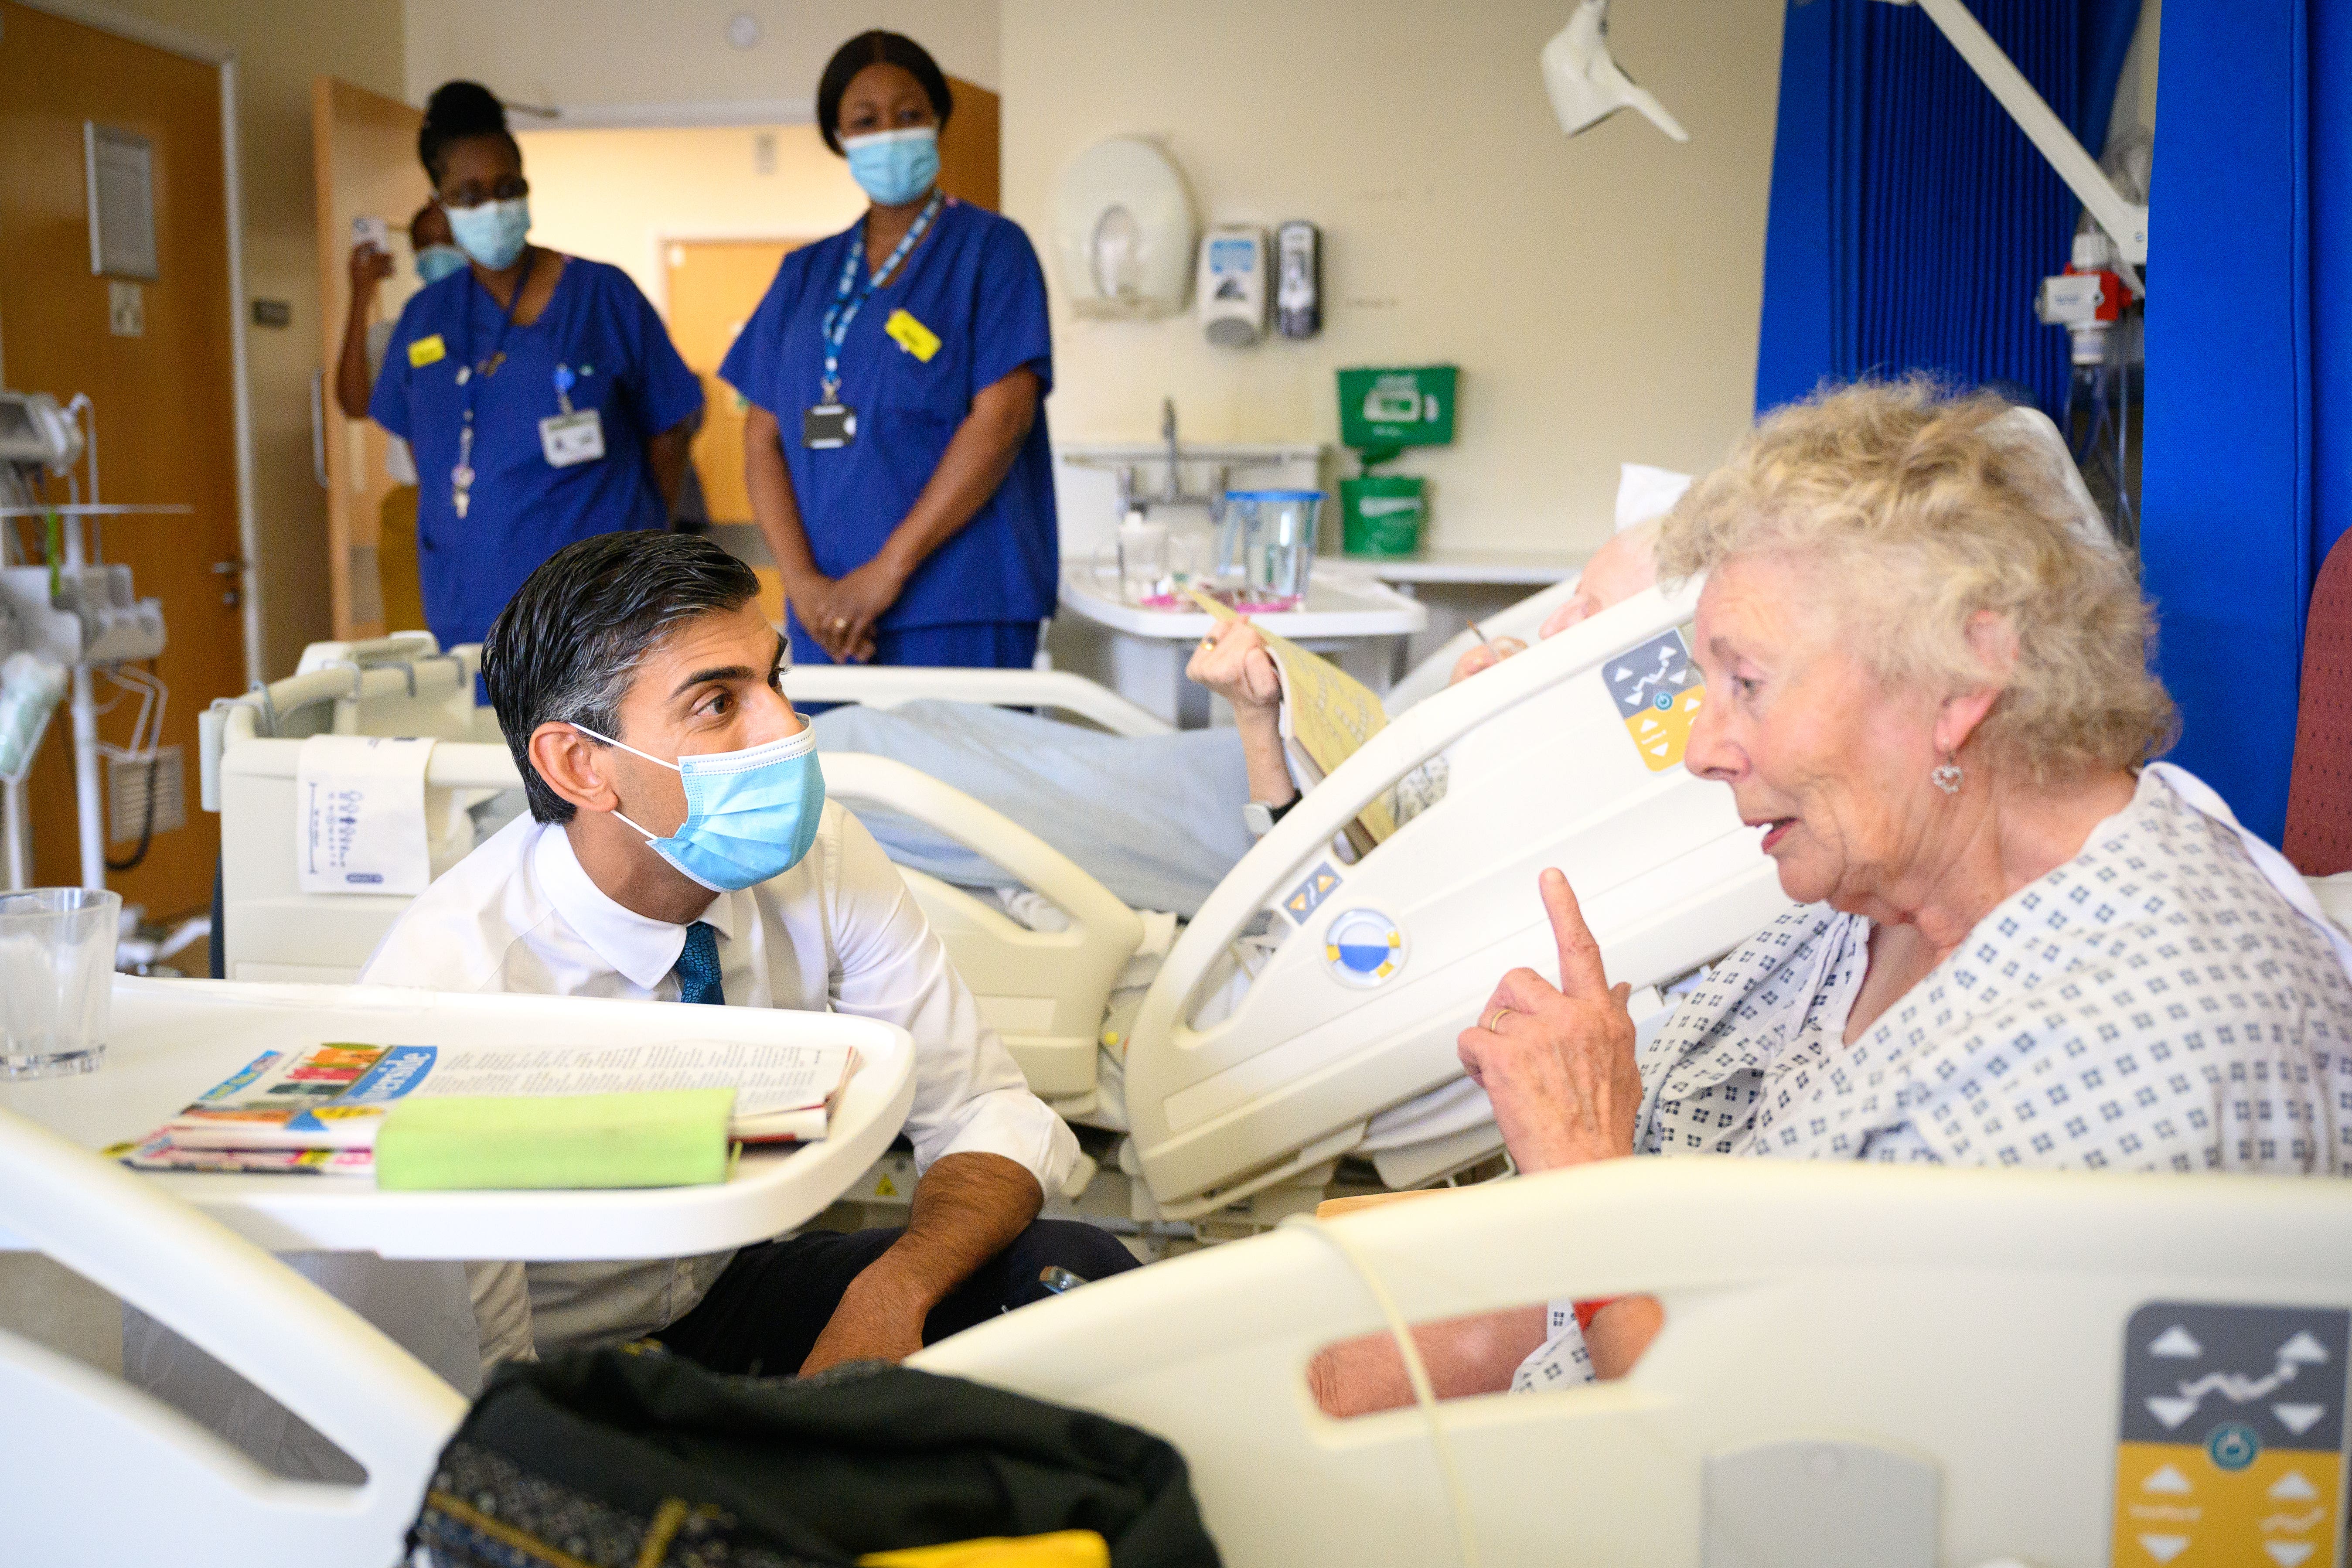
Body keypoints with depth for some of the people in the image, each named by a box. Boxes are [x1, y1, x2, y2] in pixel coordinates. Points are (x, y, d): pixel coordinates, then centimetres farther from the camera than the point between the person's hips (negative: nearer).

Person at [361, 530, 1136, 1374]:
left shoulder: (822, 853, -14)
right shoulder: (445, 981, -28)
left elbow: (994, 1116, -8)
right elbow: (480, 1387, -24)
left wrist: (889, 1294, -29)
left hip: (737, 1284, 5)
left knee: (1076, 1270, -18)